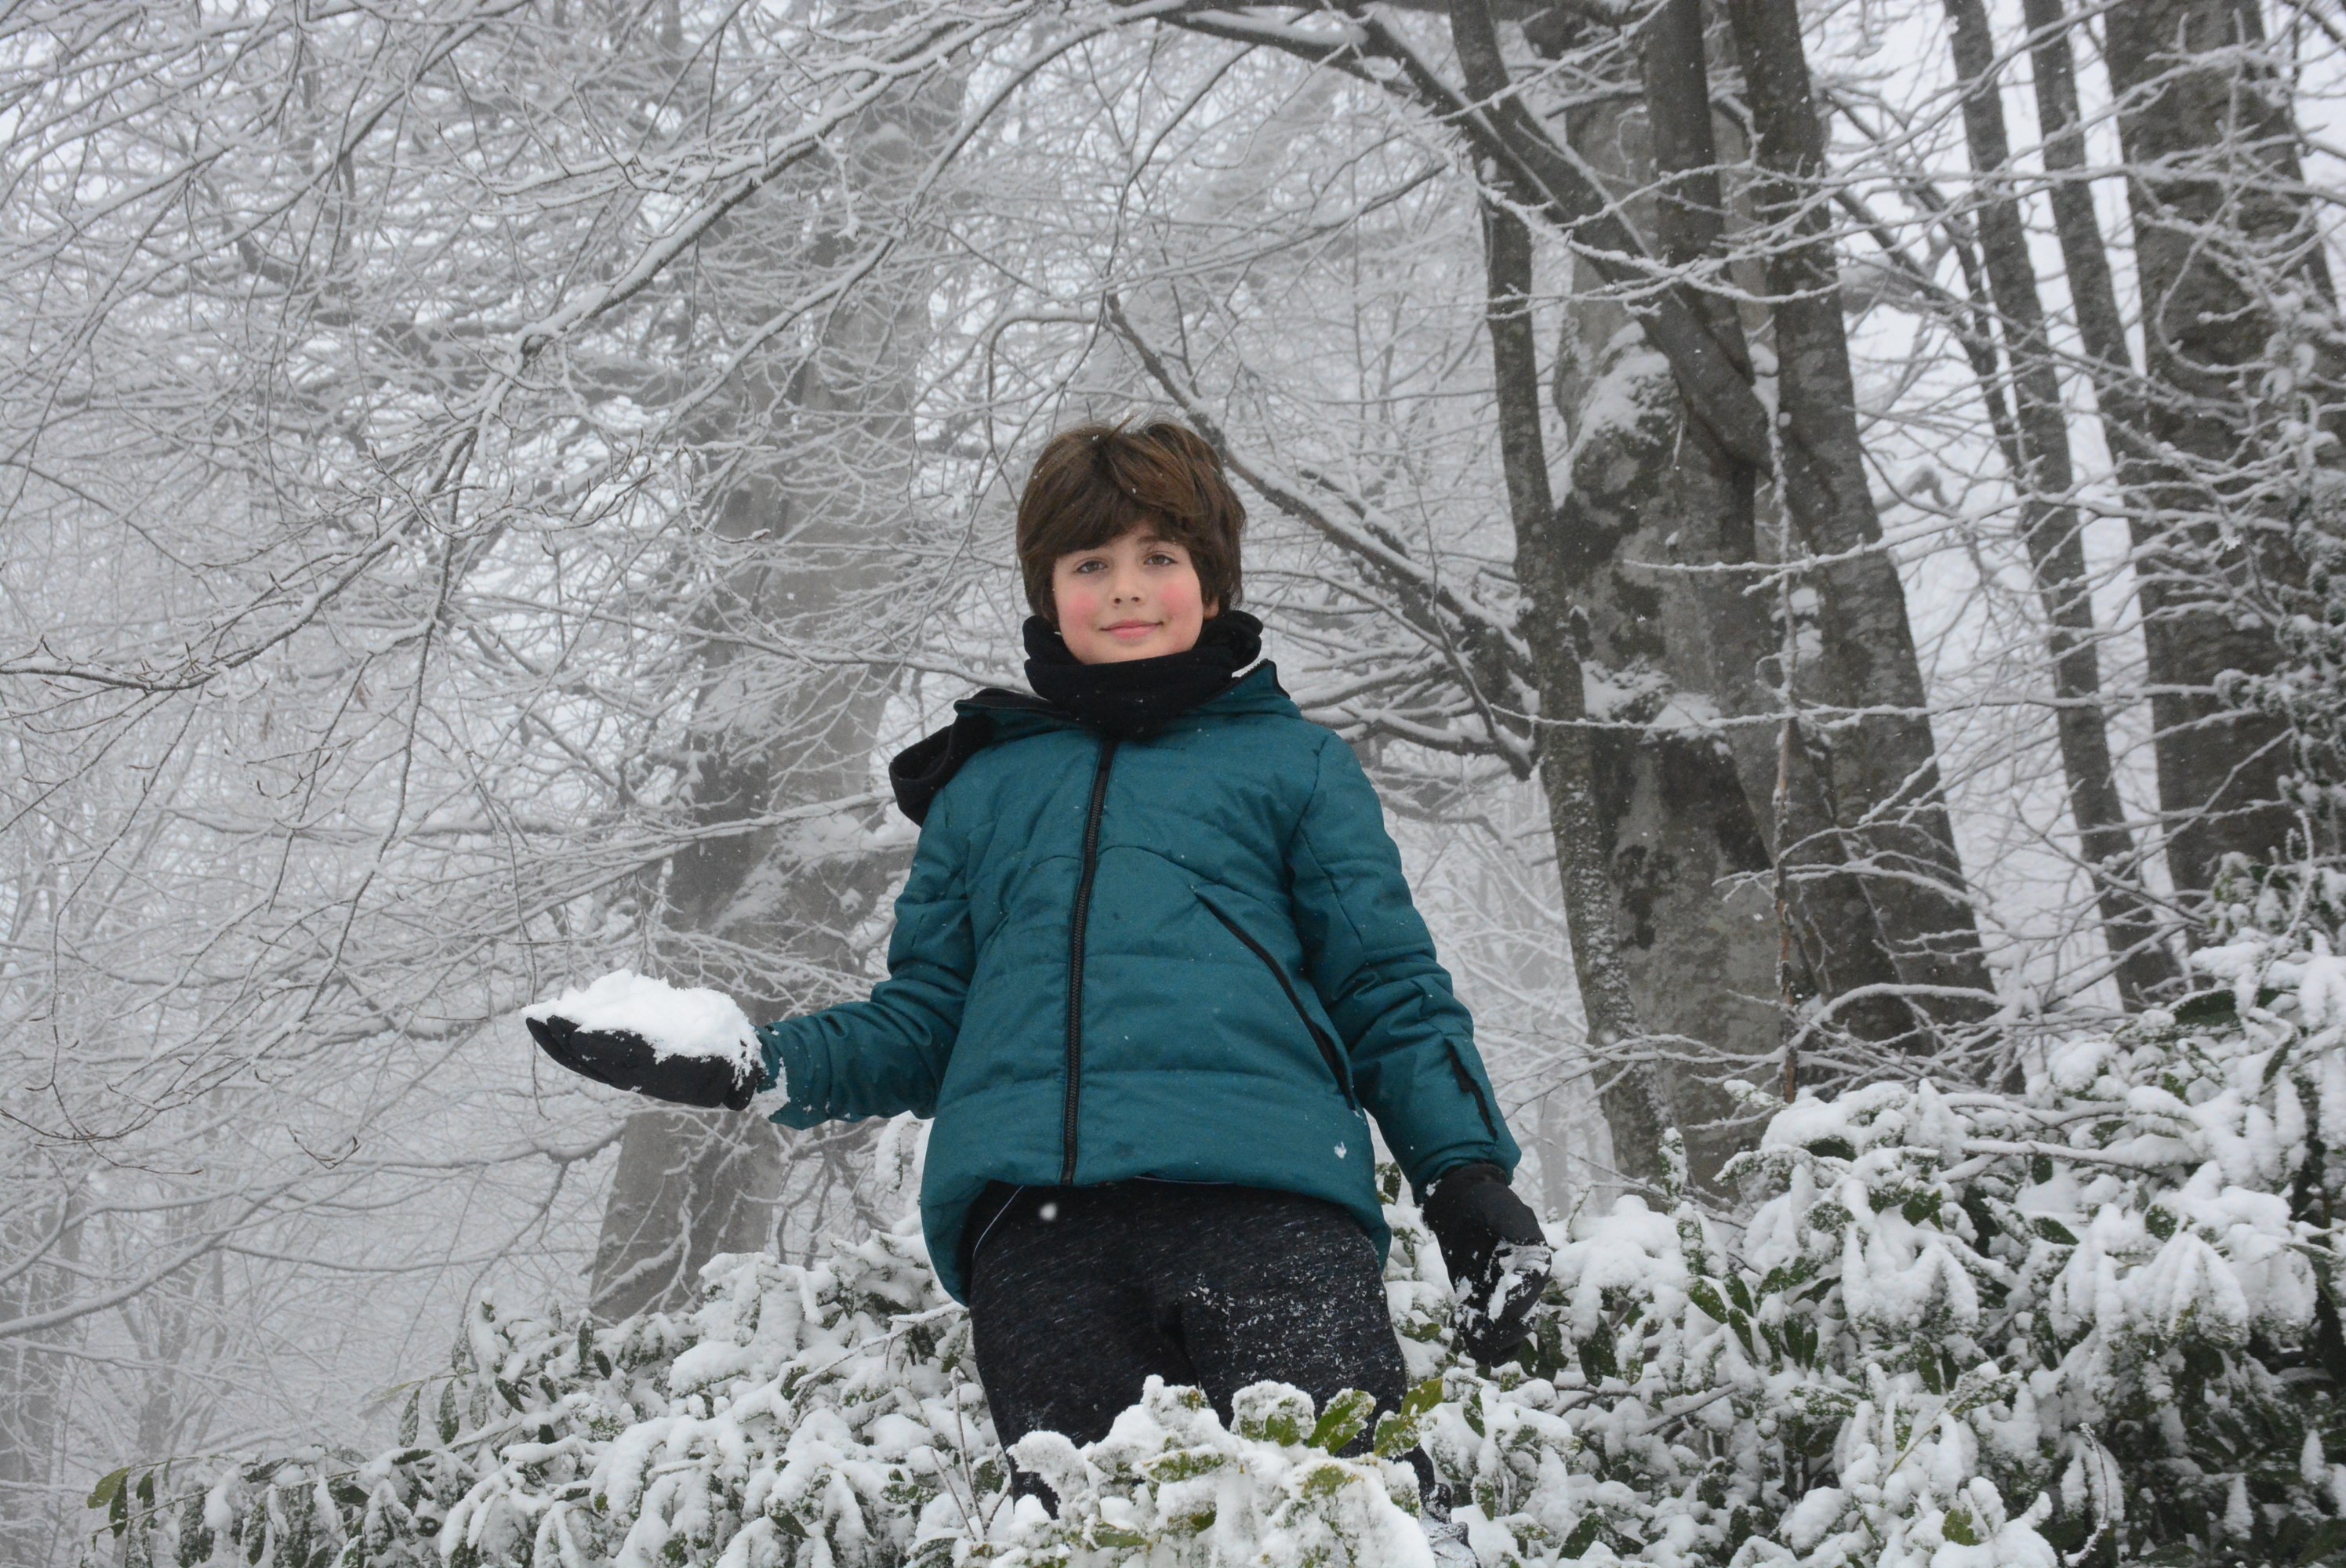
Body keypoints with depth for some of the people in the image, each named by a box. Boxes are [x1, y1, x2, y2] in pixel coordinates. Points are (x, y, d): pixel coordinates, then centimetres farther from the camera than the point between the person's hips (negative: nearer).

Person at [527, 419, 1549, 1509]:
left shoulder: (1293, 761, 21)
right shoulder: (985, 786, 29)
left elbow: (1390, 992, 15)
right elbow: (924, 1021, 27)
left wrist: (1468, 1173, 0)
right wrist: (755, 1066, 9)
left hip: (1261, 1188, -2)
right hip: (1035, 1232, 2)